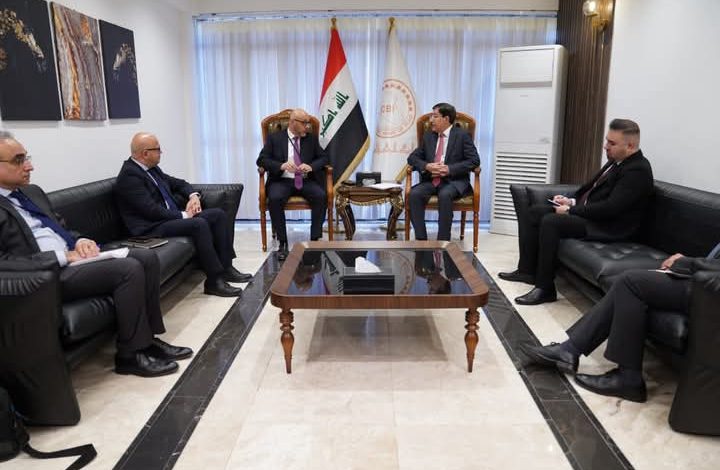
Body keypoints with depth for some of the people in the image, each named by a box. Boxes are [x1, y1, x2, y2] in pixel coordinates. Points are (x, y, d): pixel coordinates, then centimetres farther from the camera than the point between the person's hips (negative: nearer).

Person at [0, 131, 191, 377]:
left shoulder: (32, 192, 17)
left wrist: (80, 241, 2)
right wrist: (63, 256, -19)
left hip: (70, 257, 9)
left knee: (147, 258, -6)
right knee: (129, 269, -25)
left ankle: (149, 337, 1)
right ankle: (131, 354, -12)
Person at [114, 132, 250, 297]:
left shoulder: (152, 168, 12)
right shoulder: (129, 175, -15)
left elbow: (178, 183, 23)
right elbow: (152, 210, -22)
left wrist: (193, 196, 3)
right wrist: (183, 215, -15)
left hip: (173, 217, 10)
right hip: (152, 228, -10)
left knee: (218, 214, -2)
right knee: (199, 224, -31)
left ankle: (225, 267, -3)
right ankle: (214, 280, -24)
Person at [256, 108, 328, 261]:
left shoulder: (311, 138, 13)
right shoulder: (275, 138, 6)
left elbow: (323, 157, 10)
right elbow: (262, 160, 0)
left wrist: (311, 166, -12)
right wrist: (282, 165, -19)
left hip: (306, 181, 2)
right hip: (282, 181, -2)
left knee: (321, 196, -29)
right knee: (274, 198, -33)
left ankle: (315, 240, -19)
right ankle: (282, 243, -21)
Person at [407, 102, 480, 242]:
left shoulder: (462, 135, 1)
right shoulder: (428, 136, 16)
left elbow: (474, 160, -6)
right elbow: (412, 157, 14)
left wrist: (449, 169, -18)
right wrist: (426, 166, -9)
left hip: (454, 180, -4)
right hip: (431, 180, 4)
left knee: (445, 195, -37)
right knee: (414, 194, -26)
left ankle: (443, 240, -28)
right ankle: (421, 239, -23)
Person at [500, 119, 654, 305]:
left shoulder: (638, 170, -17)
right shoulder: (616, 160, 10)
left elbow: (610, 208, -25)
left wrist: (571, 210, -19)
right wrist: (571, 201, 3)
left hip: (608, 226, -10)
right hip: (587, 210, 10)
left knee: (550, 221, -28)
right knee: (534, 211, 3)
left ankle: (545, 288, -21)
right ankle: (527, 270, 7)